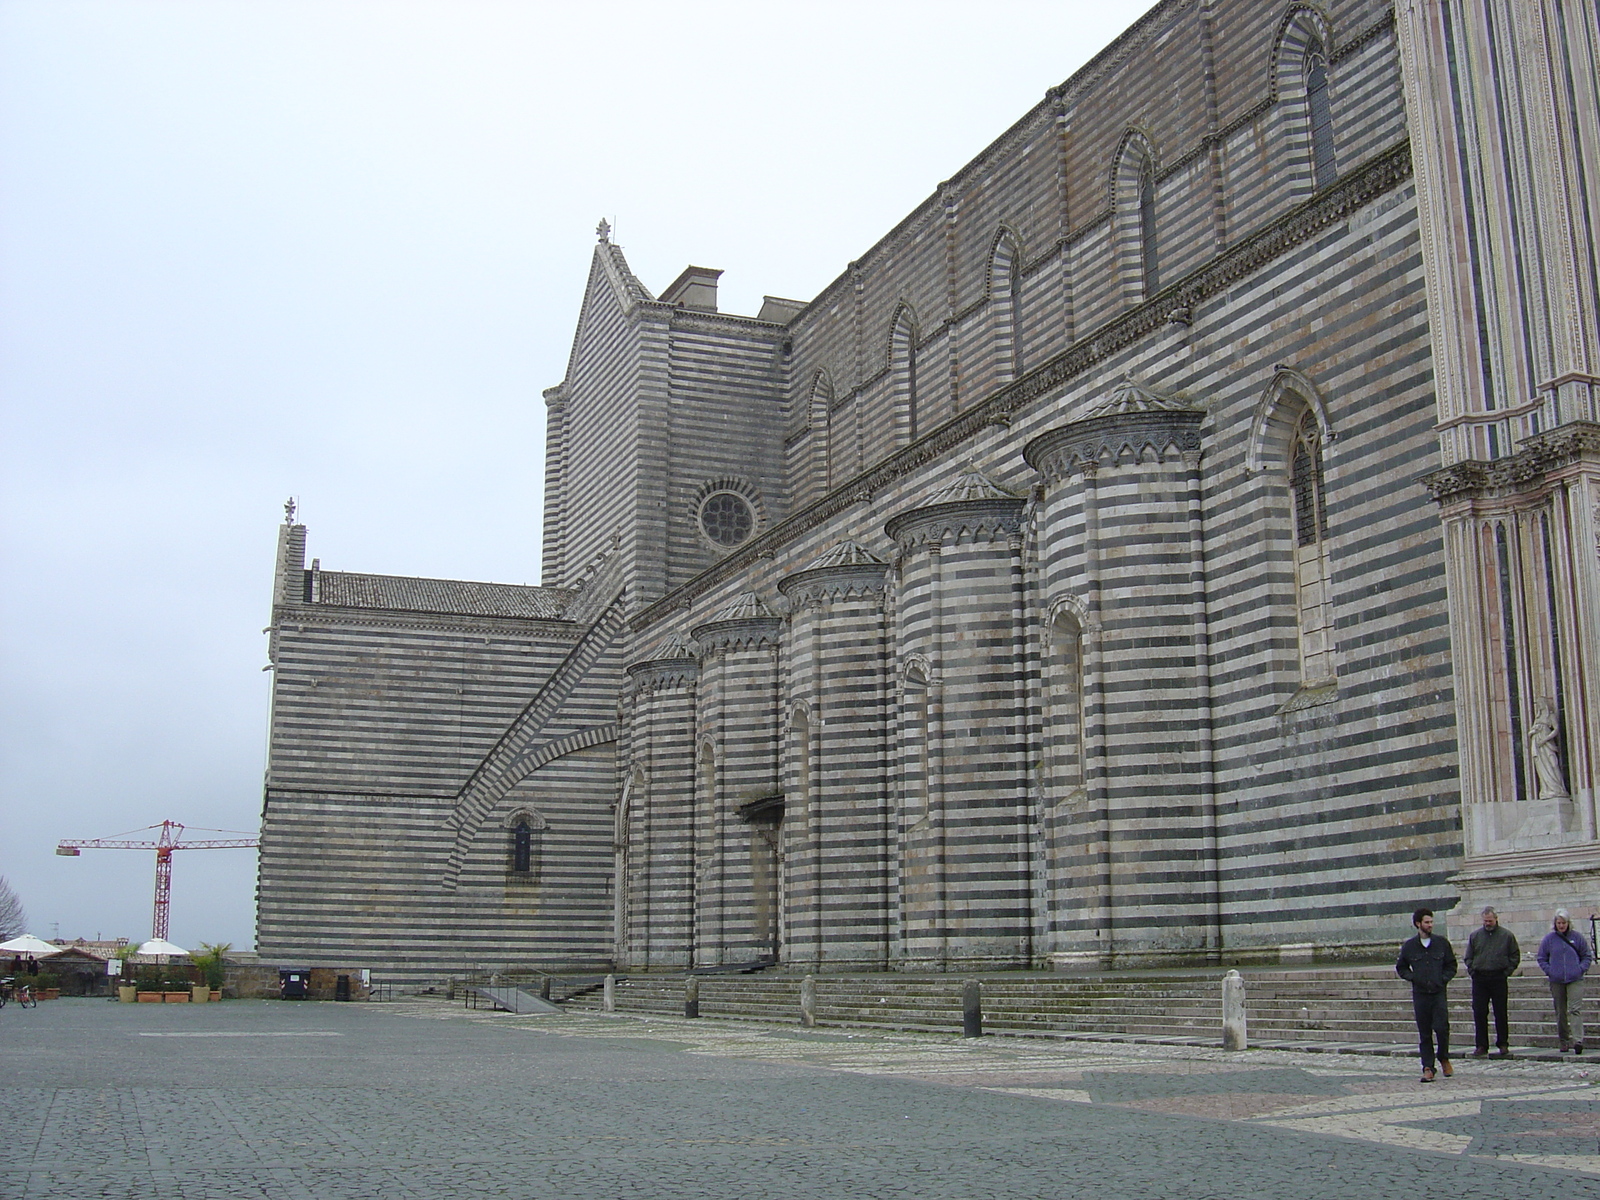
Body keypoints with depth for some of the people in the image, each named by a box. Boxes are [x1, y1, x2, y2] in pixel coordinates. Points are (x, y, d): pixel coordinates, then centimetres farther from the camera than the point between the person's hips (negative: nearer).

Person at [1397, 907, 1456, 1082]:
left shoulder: (1442, 943, 5)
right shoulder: (1409, 946, 5)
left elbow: (1451, 966, 13)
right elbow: (1400, 967, 16)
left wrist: (1444, 979, -2)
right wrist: (1412, 978, 0)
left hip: (1439, 992, -1)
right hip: (1420, 994, 1)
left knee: (1442, 1027, -10)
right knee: (1424, 1033, 2)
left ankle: (1444, 1059, 16)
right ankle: (1428, 1068, 6)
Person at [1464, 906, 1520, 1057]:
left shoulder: (1507, 935, 3)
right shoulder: (1475, 935, 9)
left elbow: (1515, 956, 8)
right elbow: (1468, 957, 15)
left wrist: (1507, 971, -1)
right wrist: (1472, 971, 3)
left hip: (1499, 978, -2)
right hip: (1479, 979, 2)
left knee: (1501, 1013, 3)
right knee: (1479, 1013, 1)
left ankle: (1503, 1045, 11)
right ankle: (1481, 1045, 6)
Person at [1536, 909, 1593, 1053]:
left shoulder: (1577, 937, 2)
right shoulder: (1549, 938, 3)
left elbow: (1587, 956, 10)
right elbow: (1541, 959, 11)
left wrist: (1581, 969, -4)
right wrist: (1549, 971, -2)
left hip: (1575, 980, -2)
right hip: (1556, 981, 2)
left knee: (1575, 1009, -14)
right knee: (1560, 1013, 8)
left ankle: (1578, 1040, -21)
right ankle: (1564, 1041, 17)